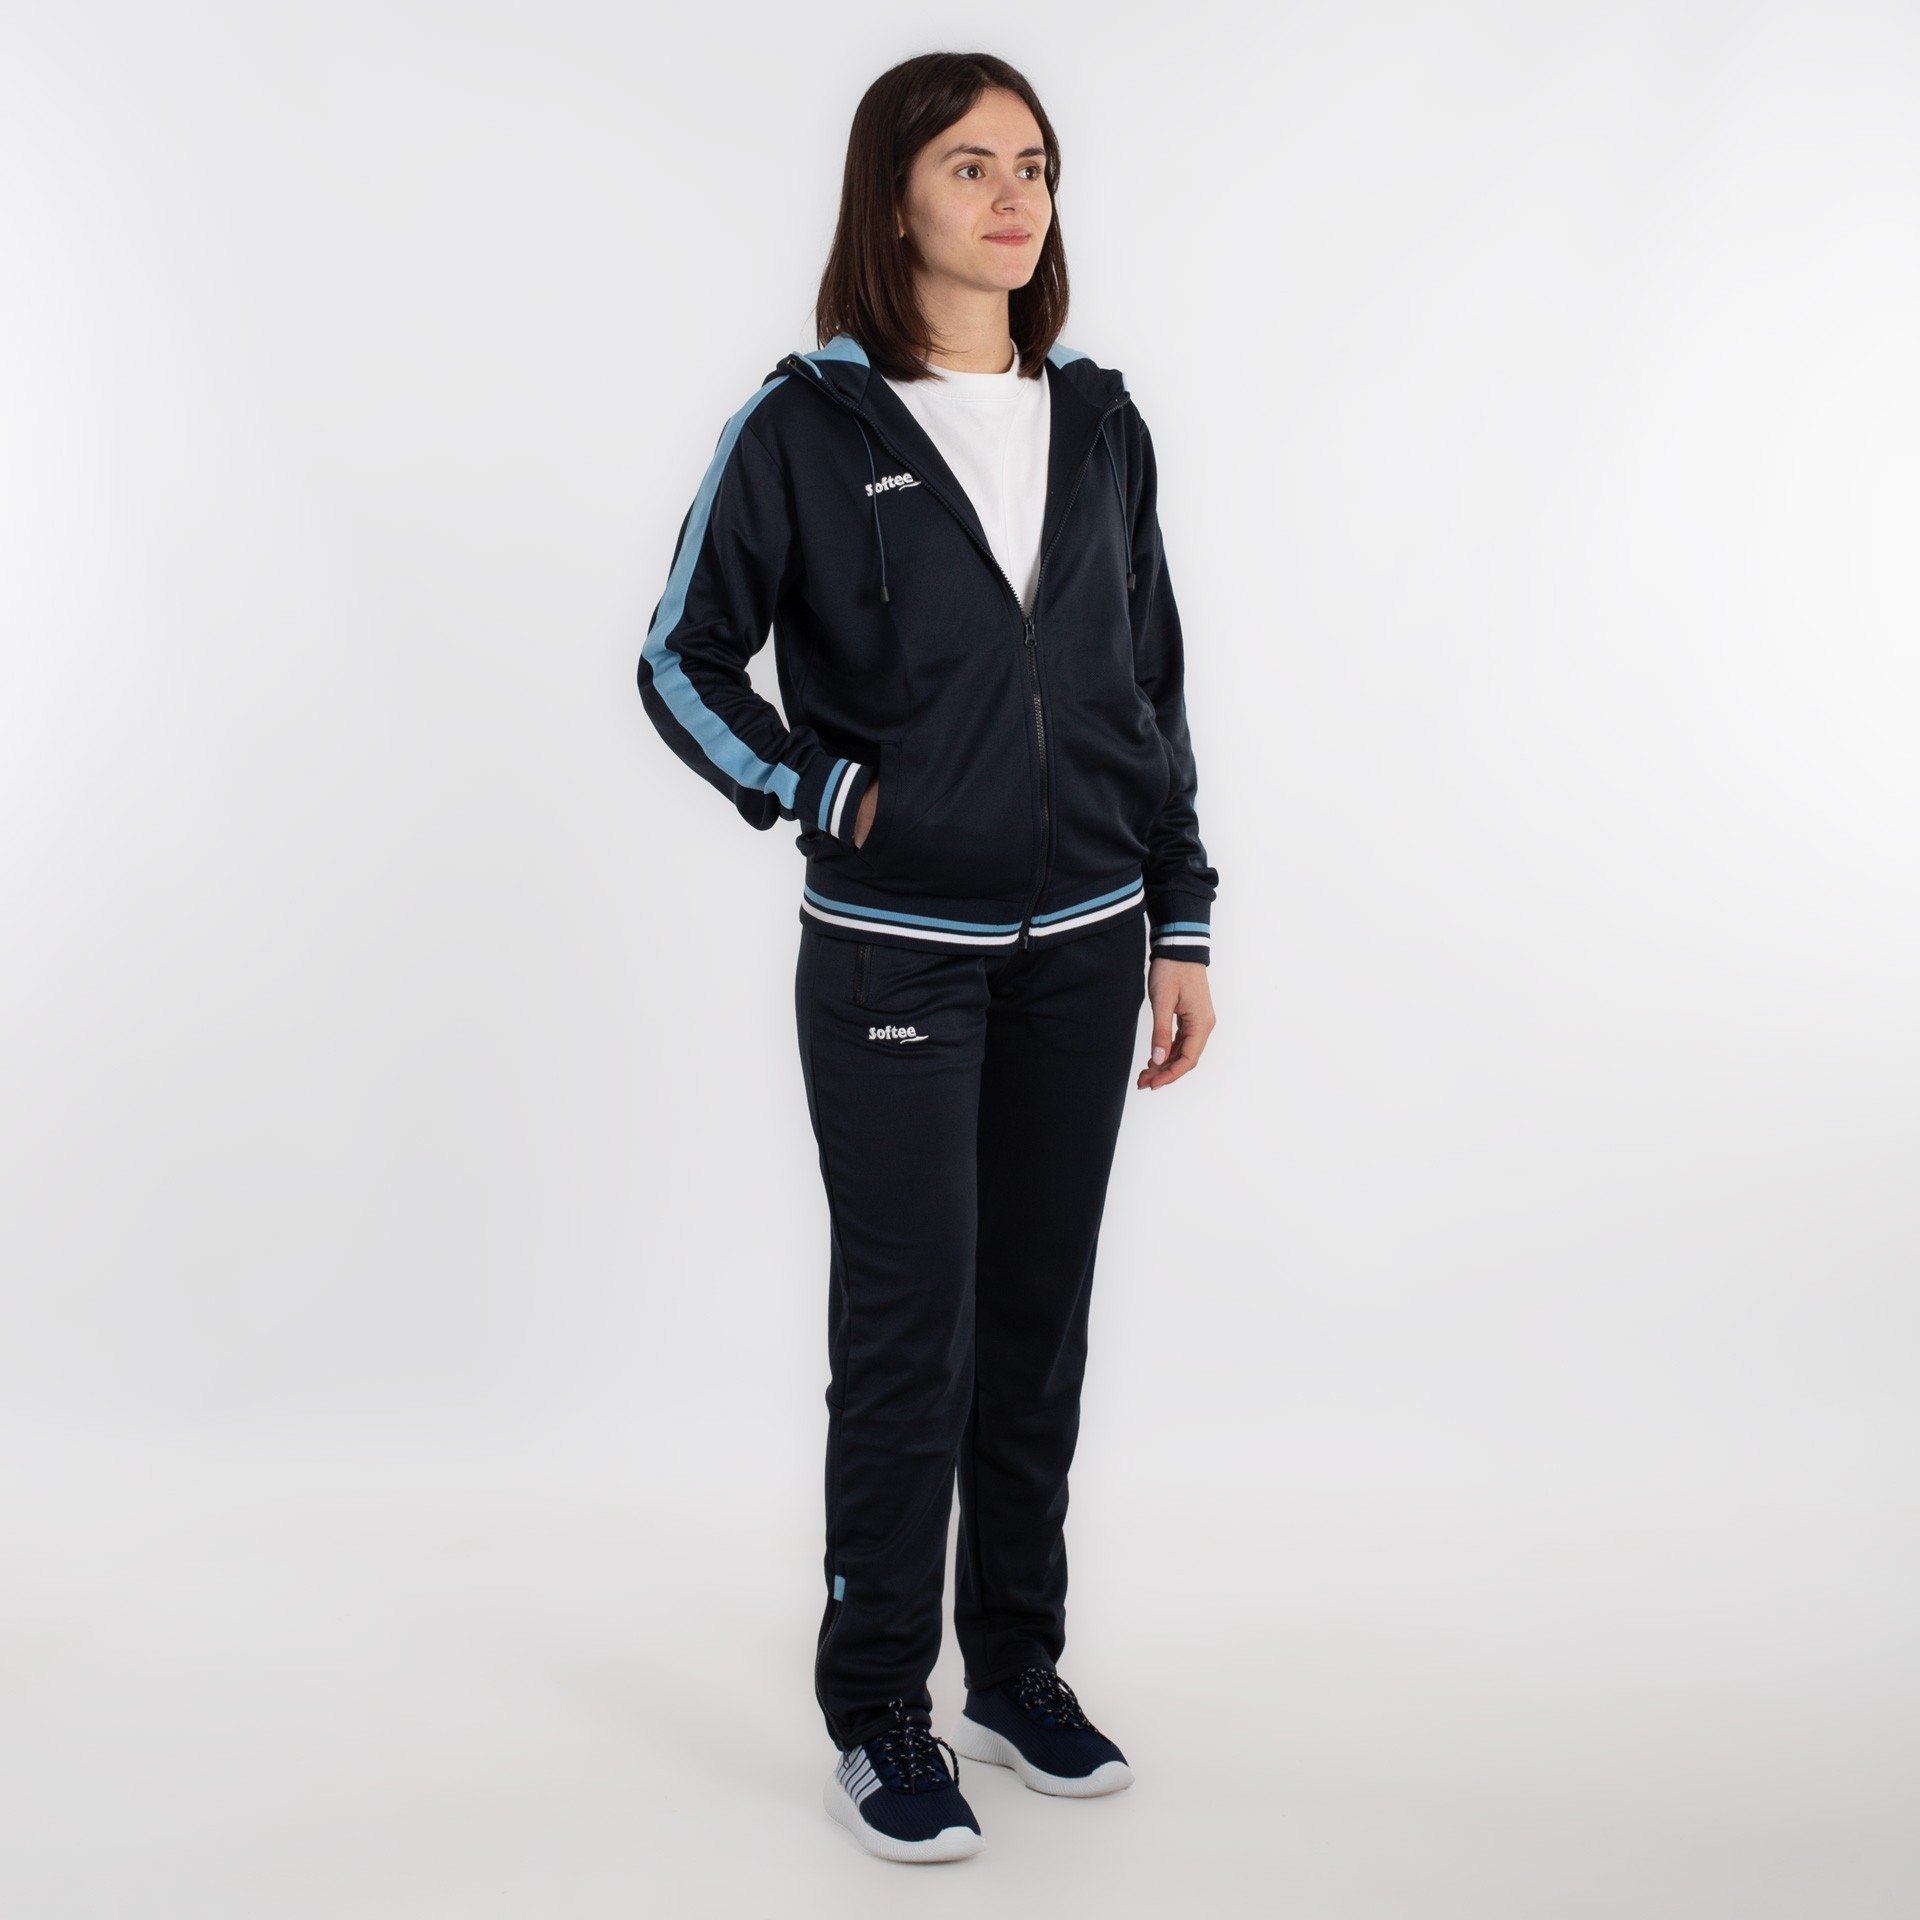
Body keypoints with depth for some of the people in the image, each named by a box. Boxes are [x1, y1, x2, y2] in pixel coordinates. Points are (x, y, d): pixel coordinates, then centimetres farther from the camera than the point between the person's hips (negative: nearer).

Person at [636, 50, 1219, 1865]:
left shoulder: (1098, 423, 7)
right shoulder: (807, 428, -6)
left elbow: (1150, 689, 10)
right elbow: (684, 662, -1)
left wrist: (1181, 926, 8)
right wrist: (832, 798, -10)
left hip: (1080, 948, 4)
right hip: (894, 953, -4)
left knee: (1039, 1313, 12)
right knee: (910, 1327, 0)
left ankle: (1016, 1670, 27)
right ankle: (875, 1716, 14)